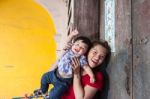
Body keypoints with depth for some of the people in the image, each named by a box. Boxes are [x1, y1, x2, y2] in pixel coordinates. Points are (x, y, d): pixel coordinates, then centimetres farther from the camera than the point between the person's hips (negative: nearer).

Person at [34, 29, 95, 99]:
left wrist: (92, 76, -27)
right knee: (45, 77, 26)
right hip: (56, 72, 7)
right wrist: (72, 35, 1)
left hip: (64, 80, -7)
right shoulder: (69, 49, -3)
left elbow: (86, 67, -17)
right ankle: (43, 90, 54)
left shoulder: (81, 58, -19)